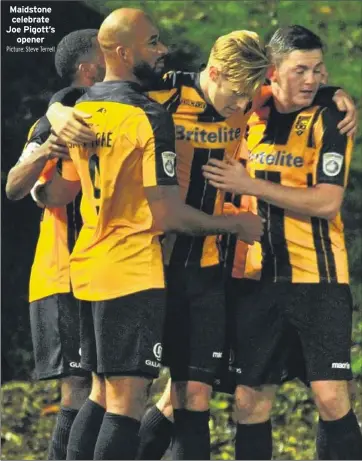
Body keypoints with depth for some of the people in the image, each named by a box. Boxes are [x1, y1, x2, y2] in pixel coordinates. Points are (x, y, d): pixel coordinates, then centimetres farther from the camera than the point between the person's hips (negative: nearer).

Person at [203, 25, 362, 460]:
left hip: (317, 277, -4)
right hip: (258, 277, 5)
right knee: (250, 399, 5)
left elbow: (326, 203, -15)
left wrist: (250, 184, -15)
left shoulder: (327, 121, -5)